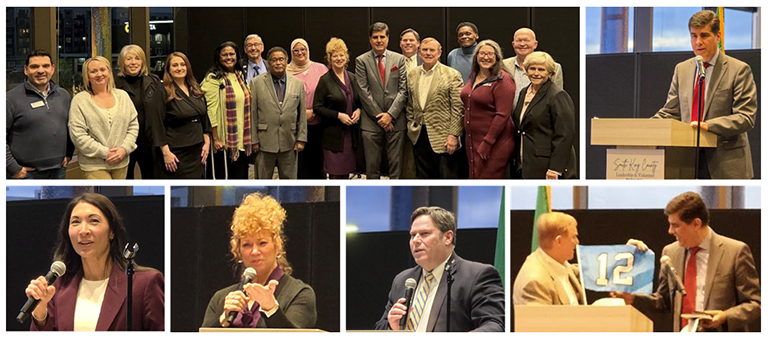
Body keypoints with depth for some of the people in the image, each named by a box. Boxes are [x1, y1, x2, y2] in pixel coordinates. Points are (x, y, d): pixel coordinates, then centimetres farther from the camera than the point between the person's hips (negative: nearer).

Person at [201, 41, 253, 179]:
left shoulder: (239, 76, 14)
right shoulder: (213, 78, -9)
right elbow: (211, 110, -14)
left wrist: (249, 137, 14)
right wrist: (215, 139, -18)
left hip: (241, 139, 7)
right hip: (223, 141, -7)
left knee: (240, 176, 11)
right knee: (221, 178, -1)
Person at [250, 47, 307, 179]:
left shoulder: (298, 84, 6)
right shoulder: (256, 83, -1)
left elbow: (302, 114, 8)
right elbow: (252, 114, -2)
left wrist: (301, 139, 2)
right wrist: (254, 140, -5)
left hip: (289, 143, 2)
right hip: (265, 142, -2)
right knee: (263, 180, 7)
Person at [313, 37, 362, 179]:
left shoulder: (352, 77, 9)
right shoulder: (325, 80, -6)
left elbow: (359, 101, 20)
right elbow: (317, 107, -9)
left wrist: (359, 110, -3)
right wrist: (338, 115, -17)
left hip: (350, 132, 5)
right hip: (334, 133, -5)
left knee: (346, 172, 9)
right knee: (335, 173, -3)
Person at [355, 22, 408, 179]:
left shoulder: (399, 59, 7)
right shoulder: (361, 61, 2)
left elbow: (403, 90, 2)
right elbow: (363, 91, -3)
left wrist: (391, 114, -8)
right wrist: (380, 116, -7)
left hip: (395, 120, 1)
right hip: (371, 122, -1)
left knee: (396, 164, 3)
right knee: (372, 166, 3)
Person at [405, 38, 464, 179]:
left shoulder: (452, 75, -5)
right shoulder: (412, 75, 10)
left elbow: (458, 108, -8)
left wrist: (453, 135, -13)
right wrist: (410, 126, 9)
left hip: (443, 137, -5)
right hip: (419, 136, 5)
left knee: (447, 177, -1)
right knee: (423, 178, 11)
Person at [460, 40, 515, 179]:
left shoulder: (502, 81, -11)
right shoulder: (474, 78, 12)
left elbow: (502, 115, -16)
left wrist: (487, 144, -19)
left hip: (494, 142, -7)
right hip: (472, 140, 7)